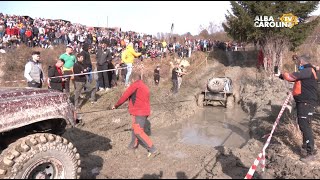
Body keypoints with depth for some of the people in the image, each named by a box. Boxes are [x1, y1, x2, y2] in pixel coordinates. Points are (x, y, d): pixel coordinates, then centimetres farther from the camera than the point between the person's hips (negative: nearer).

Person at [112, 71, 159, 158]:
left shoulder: (135, 85, -8)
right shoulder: (145, 87, 17)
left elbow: (125, 96, -7)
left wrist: (116, 105, 3)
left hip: (139, 112, -9)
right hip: (144, 111, 9)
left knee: (138, 131, -9)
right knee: (135, 129, 24)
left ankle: (153, 150, -11)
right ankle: (133, 144, 41)